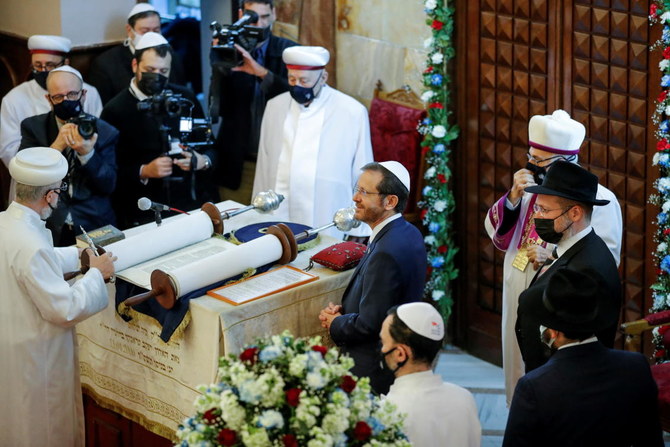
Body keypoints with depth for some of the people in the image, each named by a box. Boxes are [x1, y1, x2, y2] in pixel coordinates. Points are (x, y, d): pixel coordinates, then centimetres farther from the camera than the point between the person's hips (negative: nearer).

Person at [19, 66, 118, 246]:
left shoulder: (105, 133, 6)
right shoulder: (33, 127, 7)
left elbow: (108, 185, -1)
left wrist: (87, 154, -17)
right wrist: (57, 146, -16)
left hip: (94, 226, 0)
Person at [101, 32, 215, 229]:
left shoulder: (186, 99, 12)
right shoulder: (115, 110, 1)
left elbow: (210, 147, 18)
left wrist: (203, 161, -4)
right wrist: (144, 172, -15)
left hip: (193, 204, 3)